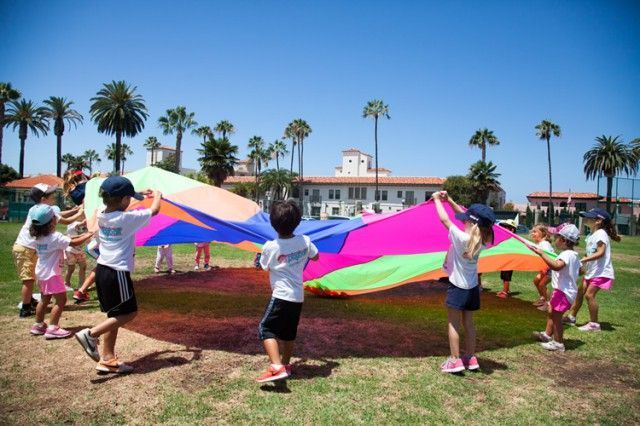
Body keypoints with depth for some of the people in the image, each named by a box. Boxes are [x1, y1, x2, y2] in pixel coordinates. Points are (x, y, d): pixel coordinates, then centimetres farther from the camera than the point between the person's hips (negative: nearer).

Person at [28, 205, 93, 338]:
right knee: (61, 299, -3)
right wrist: (88, 236, -9)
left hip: (41, 272, 9)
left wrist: (79, 236, 8)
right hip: (51, 273, -9)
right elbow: (74, 243, -23)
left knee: (44, 299, 21)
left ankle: (38, 325, 30)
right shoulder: (55, 237, -23)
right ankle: (52, 328, -3)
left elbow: (65, 239, 12)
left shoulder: (39, 236, 4)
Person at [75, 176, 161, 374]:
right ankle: (91, 334, -6)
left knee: (115, 315, 15)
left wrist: (140, 195, 31)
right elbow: (154, 210, -4)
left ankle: (108, 359, 18)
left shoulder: (101, 215, 5)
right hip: (118, 272, -8)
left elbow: (118, 208, 28)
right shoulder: (127, 218, -16)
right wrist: (157, 195, 16)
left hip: (102, 269, 8)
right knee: (129, 312, 5)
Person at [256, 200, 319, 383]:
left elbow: (264, 267, 3)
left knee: (266, 329, -4)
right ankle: (285, 364, 33)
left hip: (281, 295, -6)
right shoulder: (305, 241, -3)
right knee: (288, 332, 19)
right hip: (298, 296, 6)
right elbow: (315, 257, 16)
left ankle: (276, 367, -20)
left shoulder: (270, 247, -15)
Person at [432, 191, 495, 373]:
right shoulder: (481, 240, -2)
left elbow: (444, 219, -14)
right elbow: (464, 215, 7)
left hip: (458, 287, -7)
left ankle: (455, 360, 8)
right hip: (472, 287, 7)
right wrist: (450, 200, 6)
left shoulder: (461, 237, -23)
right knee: (468, 322, 16)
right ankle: (471, 358, 25)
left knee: (453, 323, 4)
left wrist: (437, 199, -1)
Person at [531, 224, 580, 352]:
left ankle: (558, 342, 11)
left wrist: (541, 253, -41)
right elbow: (580, 271, 22)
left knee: (556, 316, 0)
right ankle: (547, 334, 34)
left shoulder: (566, 254, -24)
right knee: (551, 312, 21)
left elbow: (556, 266, -43)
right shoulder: (574, 255, 10)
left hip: (564, 292, -10)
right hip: (564, 290, 10)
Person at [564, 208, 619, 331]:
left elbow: (600, 253, -25)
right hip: (591, 271, 9)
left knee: (589, 294, -12)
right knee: (580, 292, 11)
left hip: (601, 272, -9)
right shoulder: (591, 236, 12)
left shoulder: (601, 234, -16)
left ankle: (594, 324, -1)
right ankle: (572, 317, 22)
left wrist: (584, 260, -30)